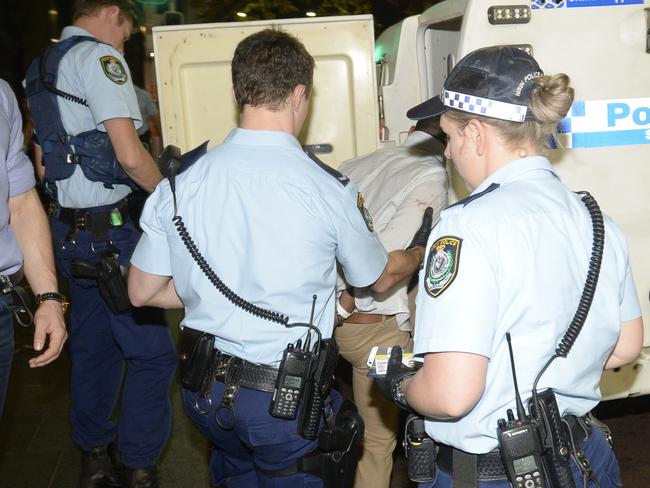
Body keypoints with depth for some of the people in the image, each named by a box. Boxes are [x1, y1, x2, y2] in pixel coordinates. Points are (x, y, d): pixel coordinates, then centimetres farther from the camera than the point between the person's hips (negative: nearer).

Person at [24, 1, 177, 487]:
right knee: (152, 352, -2)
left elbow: (43, 165, 21)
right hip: (108, 231, -10)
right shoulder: (100, 56, -11)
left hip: (67, 226, 10)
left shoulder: (42, 68, 17)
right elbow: (130, 155, -20)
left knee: (93, 346, 18)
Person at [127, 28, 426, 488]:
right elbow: (380, 277, 4)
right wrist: (421, 254, 25)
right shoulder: (329, 188, -14)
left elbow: (143, 291, 4)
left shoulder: (179, 185, -7)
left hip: (204, 391, 4)